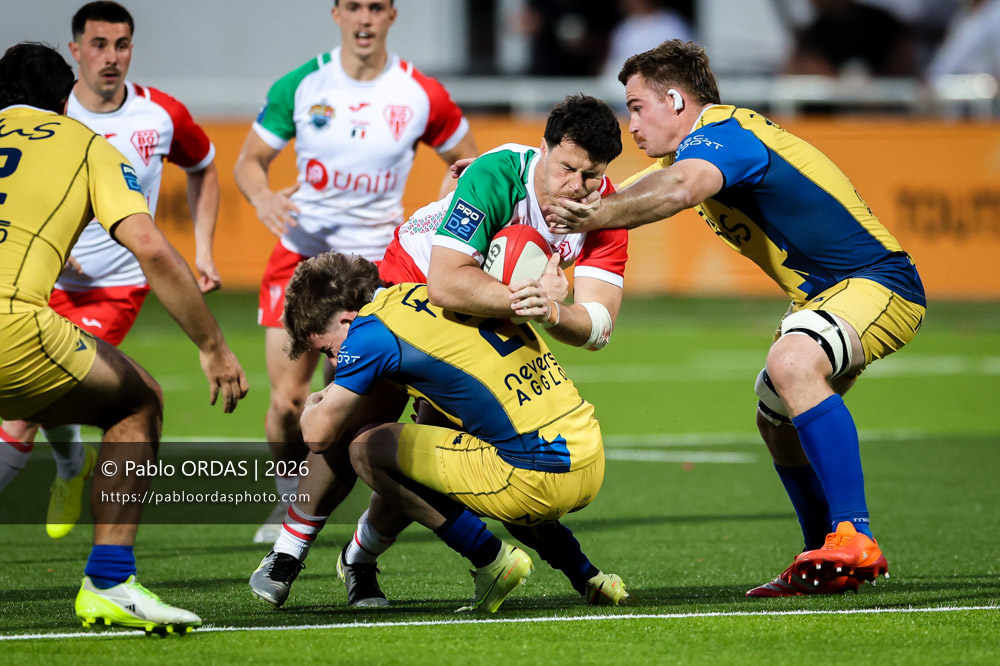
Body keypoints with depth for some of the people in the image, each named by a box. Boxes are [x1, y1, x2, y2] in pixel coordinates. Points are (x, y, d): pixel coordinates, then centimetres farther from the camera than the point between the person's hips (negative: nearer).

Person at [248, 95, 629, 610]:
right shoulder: (496, 176, -37)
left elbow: (598, 325, -30)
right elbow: (446, 282, -46)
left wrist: (555, 313, -52)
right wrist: (519, 300, -61)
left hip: (485, 329, 4)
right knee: (361, 426, -13)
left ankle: (361, 558, 17)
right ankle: (287, 554, 7)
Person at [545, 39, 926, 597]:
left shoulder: (723, 134, -20)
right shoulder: (698, 148, 12)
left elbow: (681, 188, -43)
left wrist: (598, 215, -51)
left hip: (878, 281, -12)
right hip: (826, 292, 12)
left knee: (792, 363, -35)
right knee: (777, 421, 19)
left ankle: (856, 539, -37)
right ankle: (829, 564, 34)